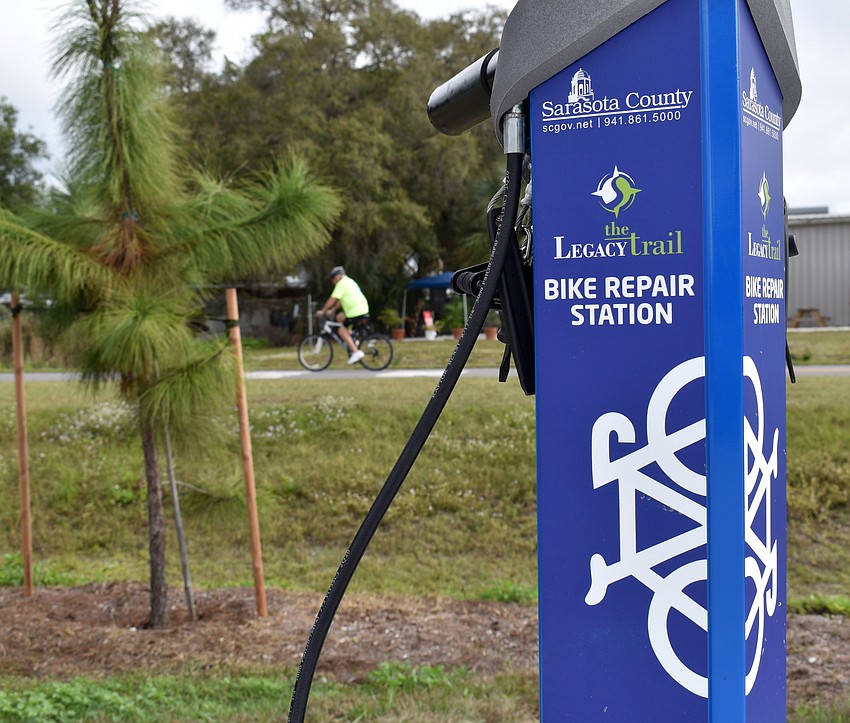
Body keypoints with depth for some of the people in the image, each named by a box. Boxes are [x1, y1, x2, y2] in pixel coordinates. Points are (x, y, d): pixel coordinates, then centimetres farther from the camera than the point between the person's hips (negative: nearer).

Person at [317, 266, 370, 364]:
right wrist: (332, 310, 25)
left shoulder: (341, 284, -9)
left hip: (356, 312, -10)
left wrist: (322, 311, -4)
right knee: (339, 317, 23)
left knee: (341, 331, -6)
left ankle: (356, 352, -14)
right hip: (362, 308, 10)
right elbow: (341, 300, 26)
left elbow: (332, 299, -12)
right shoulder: (349, 281, 21)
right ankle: (351, 340, 18)